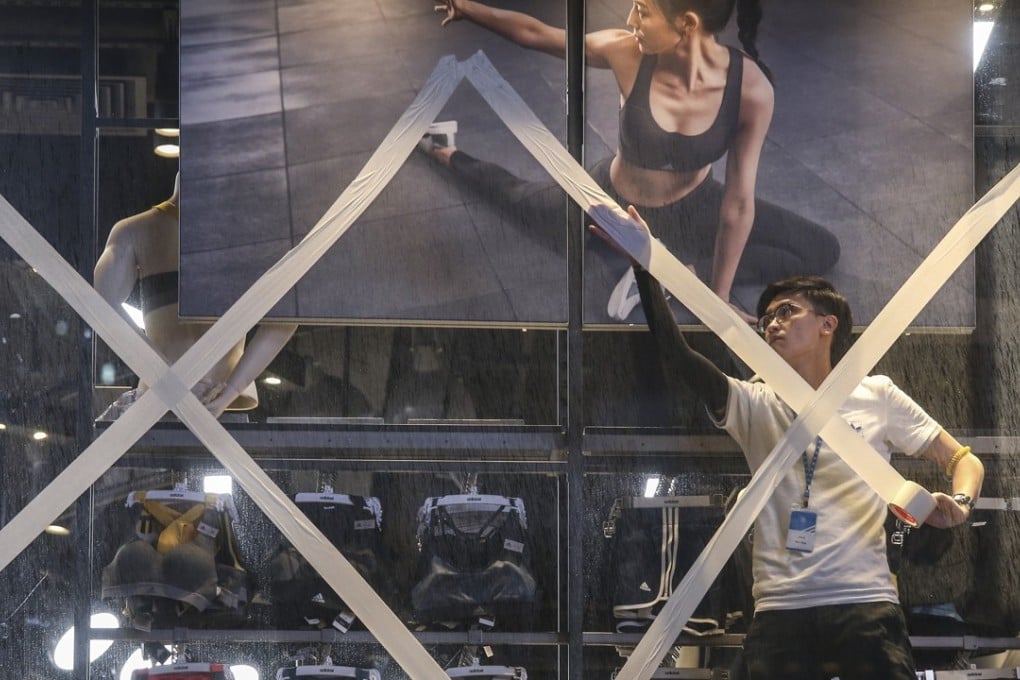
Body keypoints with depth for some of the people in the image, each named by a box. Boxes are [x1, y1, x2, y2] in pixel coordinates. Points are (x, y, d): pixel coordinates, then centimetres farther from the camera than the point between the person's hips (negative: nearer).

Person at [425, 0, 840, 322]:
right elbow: (534, 34, -16)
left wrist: (719, 297, -21)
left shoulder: (751, 89, -36)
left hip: (693, 208, 0)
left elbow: (738, 201, -27)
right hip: (614, 204, 0)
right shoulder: (627, 54, -34)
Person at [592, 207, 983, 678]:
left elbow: (963, 459, 14)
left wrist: (960, 504, -9)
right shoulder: (755, 405, 14)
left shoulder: (876, 397, 11)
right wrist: (644, 266, -9)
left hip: (865, 606, -2)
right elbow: (677, 358, 0)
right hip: (780, 613, 2)